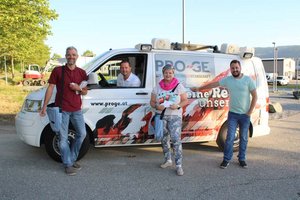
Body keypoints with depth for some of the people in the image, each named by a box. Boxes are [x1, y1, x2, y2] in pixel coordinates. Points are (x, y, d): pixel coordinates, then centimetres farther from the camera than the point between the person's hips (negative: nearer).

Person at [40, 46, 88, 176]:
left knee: (82, 134, 8)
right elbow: (50, 88, -1)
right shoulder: (58, 71, -1)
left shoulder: (82, 73, 8)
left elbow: (85, 92, 14)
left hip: (76, 109, 4)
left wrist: (79, 88, -10)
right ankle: (68, 164, 12)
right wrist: (44, 106, -5)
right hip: (62, 109, -4)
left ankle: (72, 159, 27)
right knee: (63, 138, 0)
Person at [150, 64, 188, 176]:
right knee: (164, 139, 12)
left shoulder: (179, 86, 0)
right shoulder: (157, 87, 6)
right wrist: (157, 106, -14)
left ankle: (179, 165, -9)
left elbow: (185, 100, 2)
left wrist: (178, 106, -17)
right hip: (161, 116, 3)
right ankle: (168, 160, 30)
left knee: (176, 140, -14)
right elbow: (152, 102, 8)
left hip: (175, 116, -3)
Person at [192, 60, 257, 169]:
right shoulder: (227, 80, -1)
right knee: (230, 138, -1)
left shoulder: (248, 80, -7)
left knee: (243, 138, 10)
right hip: (232, 114, 1)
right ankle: (226, 160, 10)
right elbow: (213, 84, 8)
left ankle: (242, 159, 24)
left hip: (245, 115, 0)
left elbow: (255, 96, -4)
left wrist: (249, 112, -8)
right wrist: (199, 88, 12)